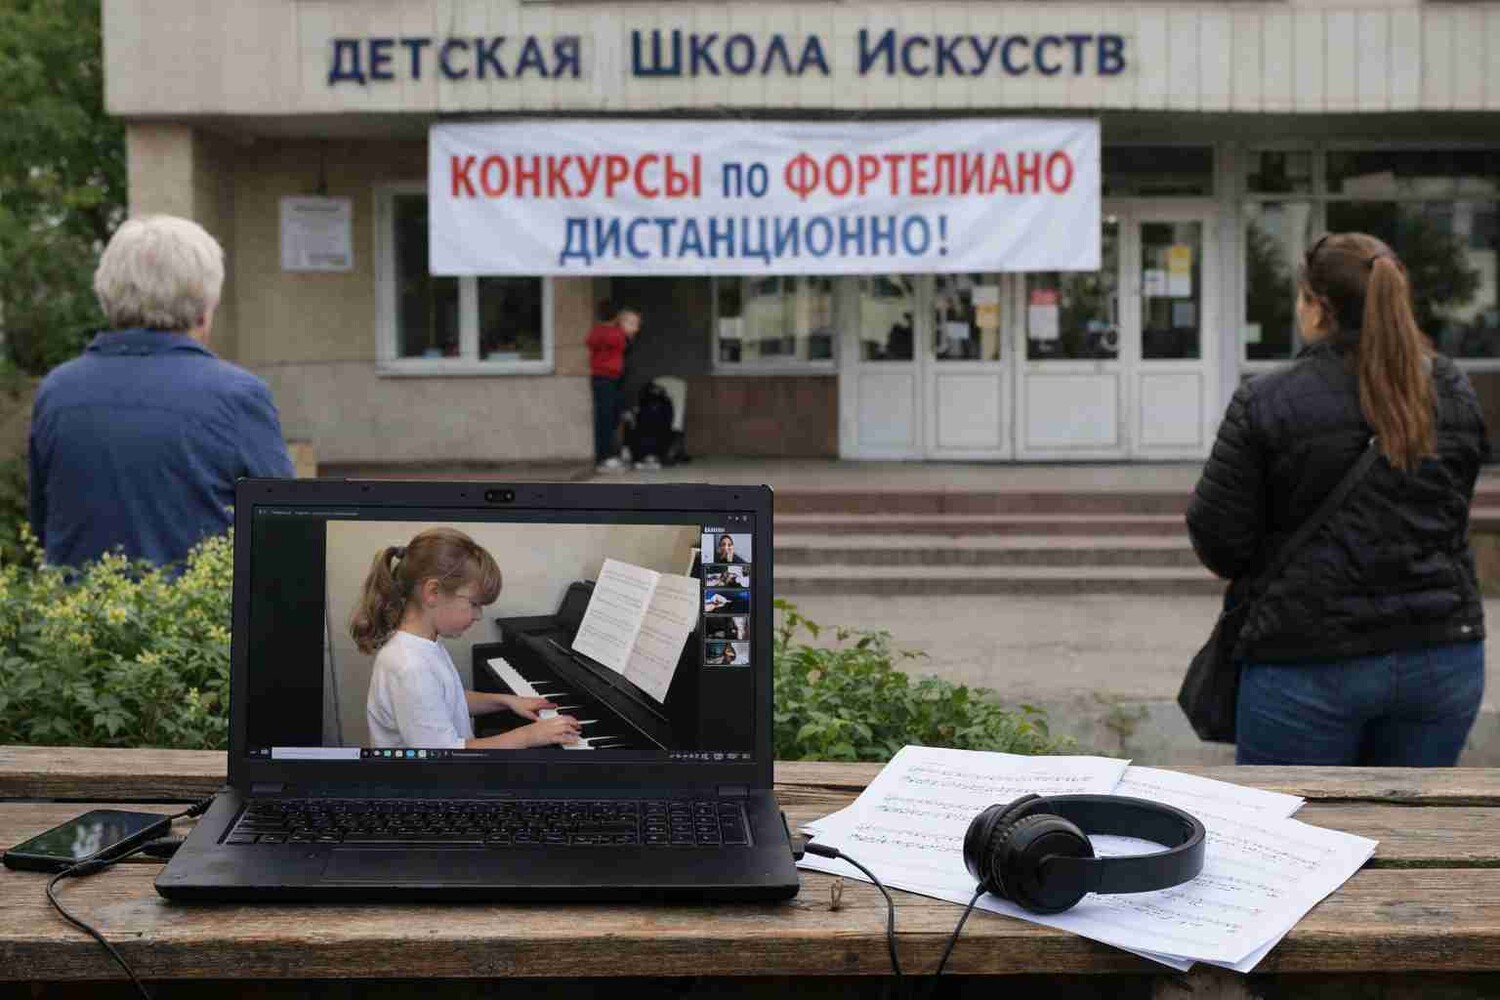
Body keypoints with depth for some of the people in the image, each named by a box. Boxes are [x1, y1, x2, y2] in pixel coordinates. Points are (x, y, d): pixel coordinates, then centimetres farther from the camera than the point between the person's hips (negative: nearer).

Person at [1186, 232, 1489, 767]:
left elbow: (1219, 542, -8)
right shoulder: (1454, 392, 5)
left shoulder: (1264, 403, -10)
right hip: (1444, 659, 4)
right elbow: (1452, 513, 13)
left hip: (1310, 666, -4)